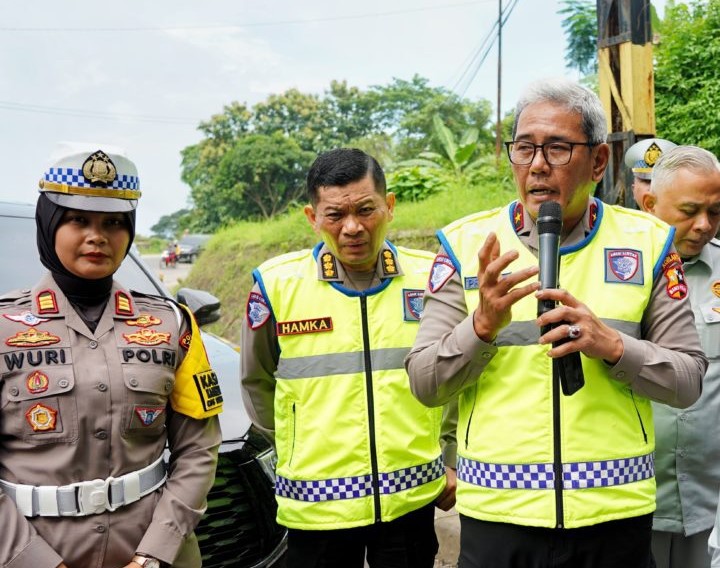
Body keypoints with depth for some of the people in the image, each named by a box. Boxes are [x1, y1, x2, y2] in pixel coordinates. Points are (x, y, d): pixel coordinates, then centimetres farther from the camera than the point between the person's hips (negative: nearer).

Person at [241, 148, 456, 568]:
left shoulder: (430, 277, -2)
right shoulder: (277, 285, -6)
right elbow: (256, 383, 9)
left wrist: (451, 461, 11)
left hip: (413, 498, 1)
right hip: (315, 506, -1)